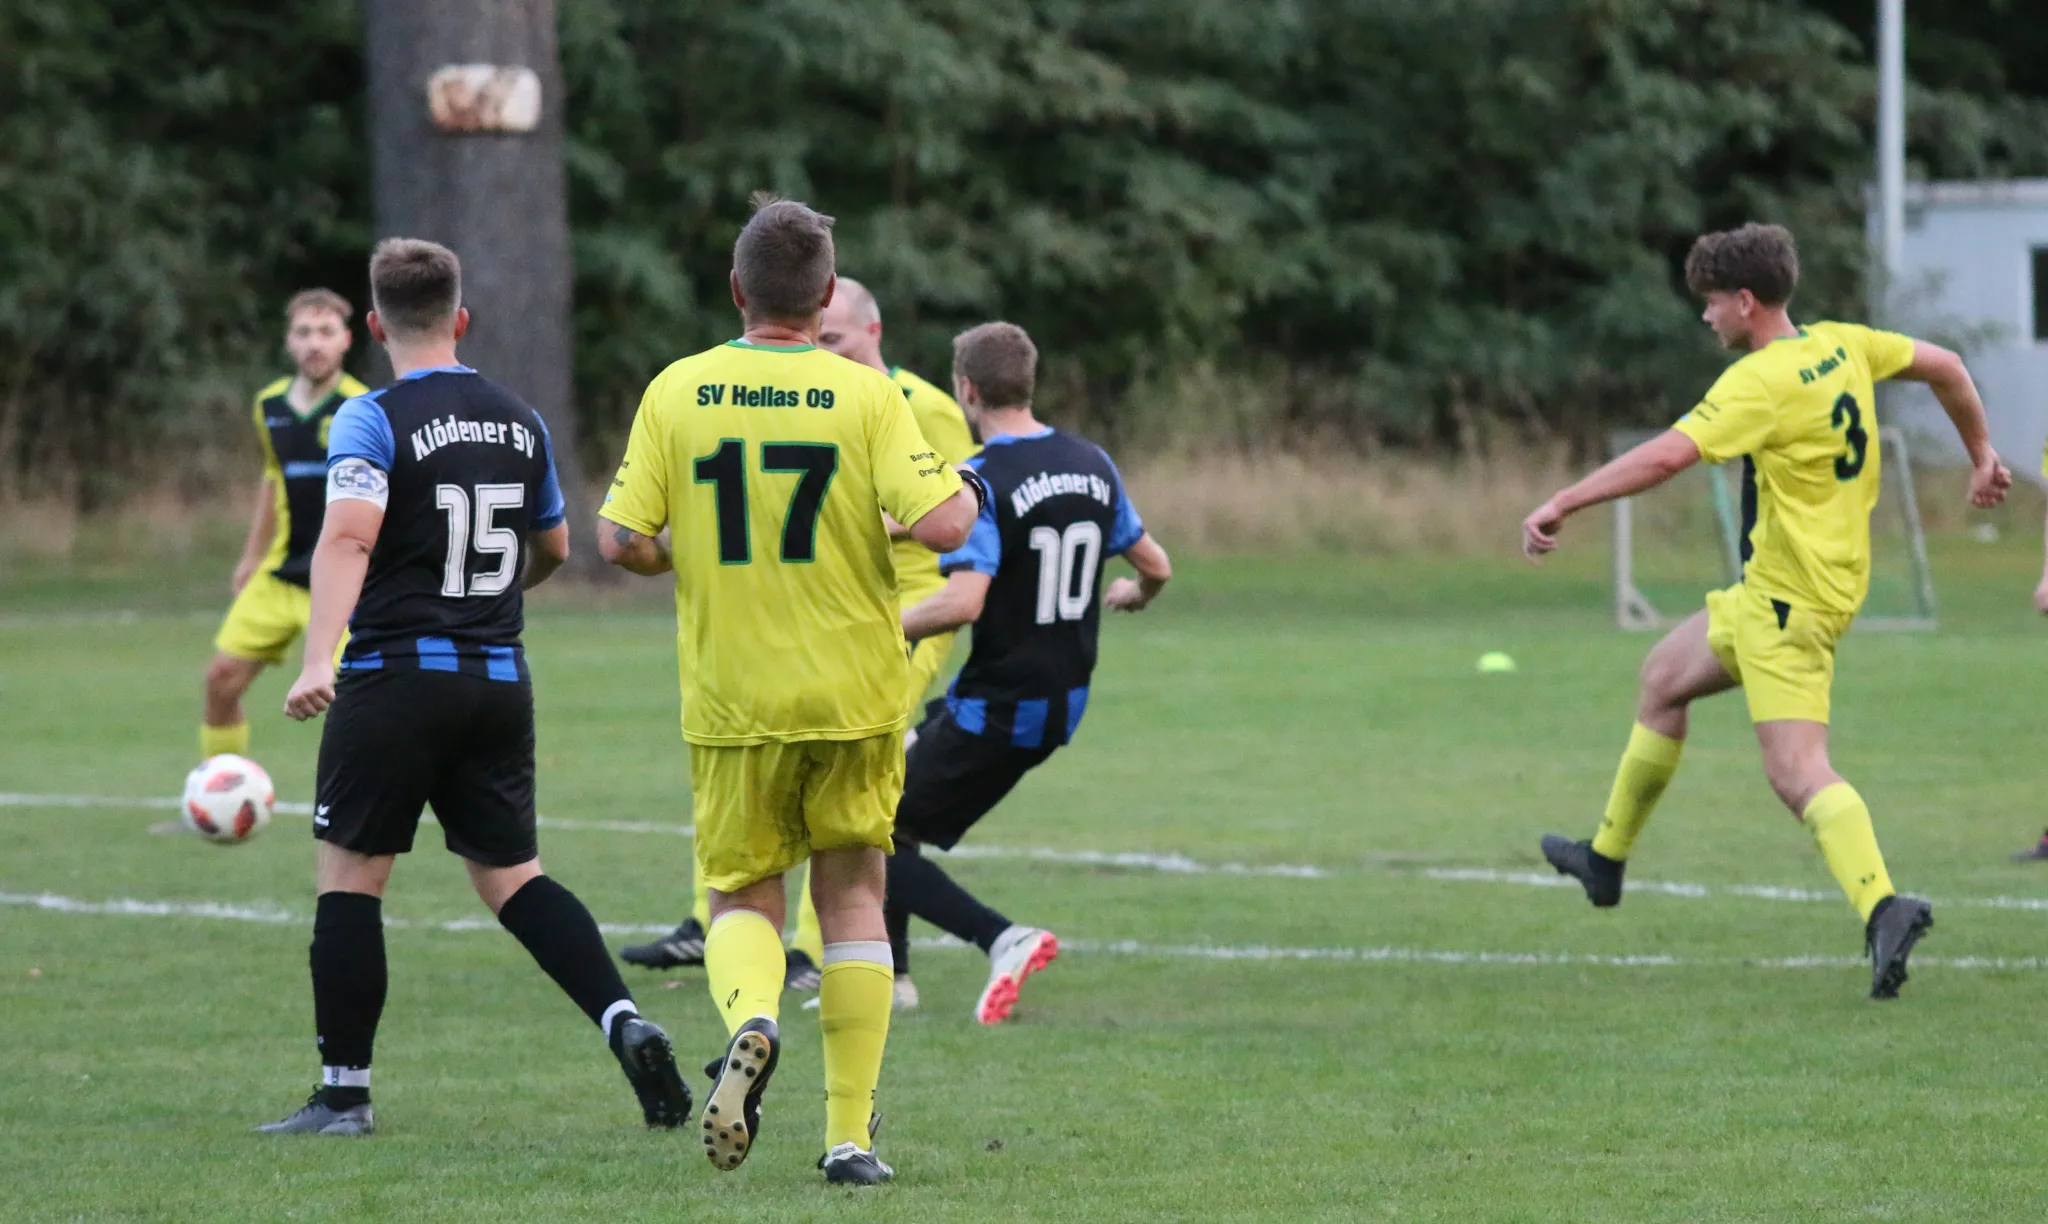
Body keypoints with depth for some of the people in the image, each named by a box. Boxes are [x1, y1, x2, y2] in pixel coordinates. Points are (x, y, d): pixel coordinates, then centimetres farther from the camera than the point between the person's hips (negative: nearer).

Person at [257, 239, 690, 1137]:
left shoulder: (373, 421, -8)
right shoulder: (519, 422, 10)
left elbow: (348, 536, -24)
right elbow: (553, 548, 24)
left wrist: (317, 658, -33)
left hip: (396, 675, -5)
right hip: (500, 677, 5)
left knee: (351, 872, 5)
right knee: (508, 874, 11)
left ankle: (343, 1091, 6)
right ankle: (624, 1023, -10)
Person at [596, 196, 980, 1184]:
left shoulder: (676, 392, -3)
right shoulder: (865, 396, -8)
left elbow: (620, 540, -4)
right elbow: (939, 524, -16)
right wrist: (968, 492, 6)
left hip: (729, 699, 1)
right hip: (853, 694, 0)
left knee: (742, 895, 13)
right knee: (852, 892, 11)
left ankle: (750, 1015, -21)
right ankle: (850, 1134, 7)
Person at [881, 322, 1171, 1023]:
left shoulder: (980, 482, -18)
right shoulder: (1093, 465, 5)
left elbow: (964, 601, -30)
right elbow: (1155, 566, 15)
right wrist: (1135, 595, 38)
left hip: (994, 710, -8)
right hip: (1063, 704, 8)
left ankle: (1003, 940, -18)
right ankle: (890, 973, 26)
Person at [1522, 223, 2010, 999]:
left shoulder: (1762, 382, -20)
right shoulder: (1841, 346, 6)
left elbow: (1668, 455, -30)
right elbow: (1944, 367, 18)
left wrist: (1560, 505, -28)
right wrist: (1981, 455, 31)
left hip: (1788, 600, -10)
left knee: (1797, 770, -18)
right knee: (1663, 678, 25)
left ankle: (1883, 910, -36)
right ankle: (1607, 860, 37)